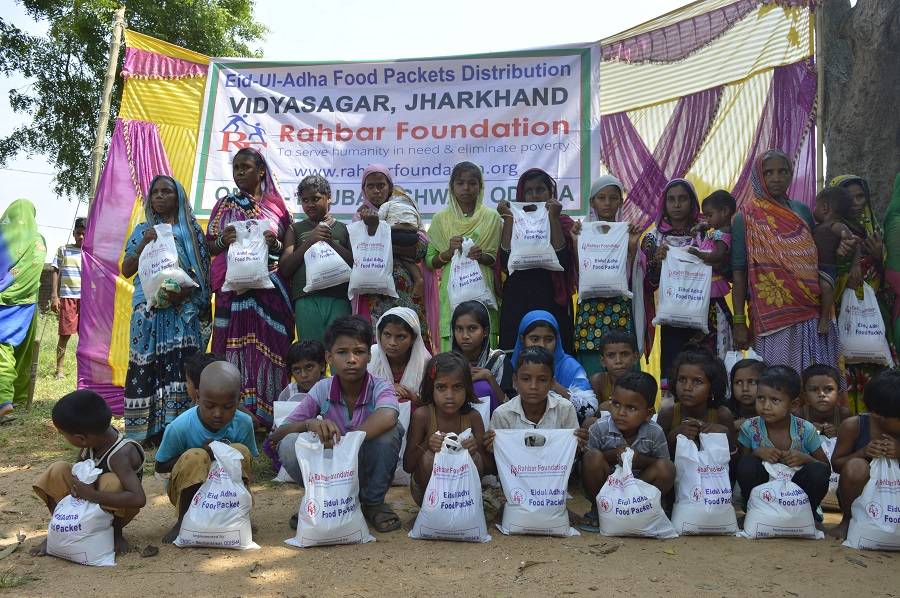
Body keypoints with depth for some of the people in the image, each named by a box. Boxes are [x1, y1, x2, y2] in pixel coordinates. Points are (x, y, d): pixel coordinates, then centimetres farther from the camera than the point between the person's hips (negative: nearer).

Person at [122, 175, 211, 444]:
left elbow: (203, 270, 6)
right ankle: (147, 428, -3)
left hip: (183, 309, -1)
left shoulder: (191, 230, 12)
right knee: (147, 365, -5)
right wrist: (144, 244, -4)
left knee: (180, 365, -10)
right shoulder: (143, 230, 16)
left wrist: (186, 290, -12)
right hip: (149, 308, 1)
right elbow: (126, 271, 11)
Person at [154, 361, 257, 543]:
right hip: (189, 489, -2)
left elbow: (248, 462, -1)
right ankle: (184, 520, -10)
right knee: (195, 457, -32)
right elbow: (160, 466, -11)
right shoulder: (179, 427, -23)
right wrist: (202, 454, -25)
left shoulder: (244, 423, -16)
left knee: (241, 451, -24)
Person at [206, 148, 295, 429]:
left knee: (268, 345, -3)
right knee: (235, 345, -3)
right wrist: (222, 240, -9)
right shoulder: (224, 205, 13)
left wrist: (275, 245, -12)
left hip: (270, 288, -1)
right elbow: (209, 247, 12)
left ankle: (265, 413, 2)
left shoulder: (277, 206, 9)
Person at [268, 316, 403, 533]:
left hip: (368, 473, -1)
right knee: (289, 444, -25)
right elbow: (276, 436, -12)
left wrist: (342, 443, -47)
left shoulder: (380, 388, -17)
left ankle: (373, 502, -6)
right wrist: (309, 424, -33)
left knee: (389, 431, -30)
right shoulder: (322, 390, -10)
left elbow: (388, 416, -43)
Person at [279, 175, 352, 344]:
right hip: (306, 300, 0)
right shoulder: (296, 229, 17)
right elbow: (284, 269, 7)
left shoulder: (343, 228, 16)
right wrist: (309, 241, -2)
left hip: (338, 299, 0)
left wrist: (331, 241, -4)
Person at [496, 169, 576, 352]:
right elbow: (506, 263, -6)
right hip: (517, 304, 1)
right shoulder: (514, 222, 10)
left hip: (552, 303, -1)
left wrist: (553, 219, -10)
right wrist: (509, 220, -6)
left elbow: (564, 262, -10)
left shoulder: (564, 223, 7)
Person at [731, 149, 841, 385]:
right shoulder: (746, 218, -1)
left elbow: (816, 259, 18)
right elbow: (739, 272, -4)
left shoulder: (802, 211, 11)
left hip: (810, 315, 4)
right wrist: (739, 322, -8)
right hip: (771, 318, -4)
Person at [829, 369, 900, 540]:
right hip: (858, 495, -2)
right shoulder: (853, 426, -15)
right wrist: (862, 453, -26)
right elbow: (836, 464, -7)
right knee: (856, 466, -34)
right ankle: (848, 521, -8)